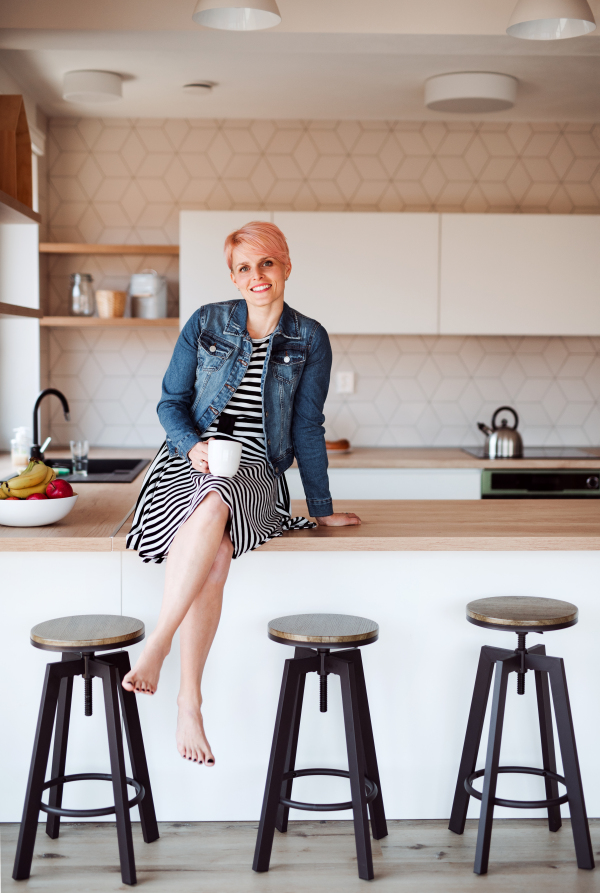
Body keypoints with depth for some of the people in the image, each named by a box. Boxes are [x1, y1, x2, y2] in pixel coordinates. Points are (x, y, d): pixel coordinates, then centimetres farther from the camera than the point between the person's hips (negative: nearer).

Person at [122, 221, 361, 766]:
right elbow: (171, 401, 9)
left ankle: (156, 648, -33)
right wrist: (193, 445, -11)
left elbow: (307, 427, 8)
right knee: (214, 556, -34)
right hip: (189, 463, 0)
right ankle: (190, 702, -29)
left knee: (214, 504, -38)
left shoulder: (309, 339, 6)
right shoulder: (205, 323, 7)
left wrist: (322, 508, 7)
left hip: (255, 476, 0)